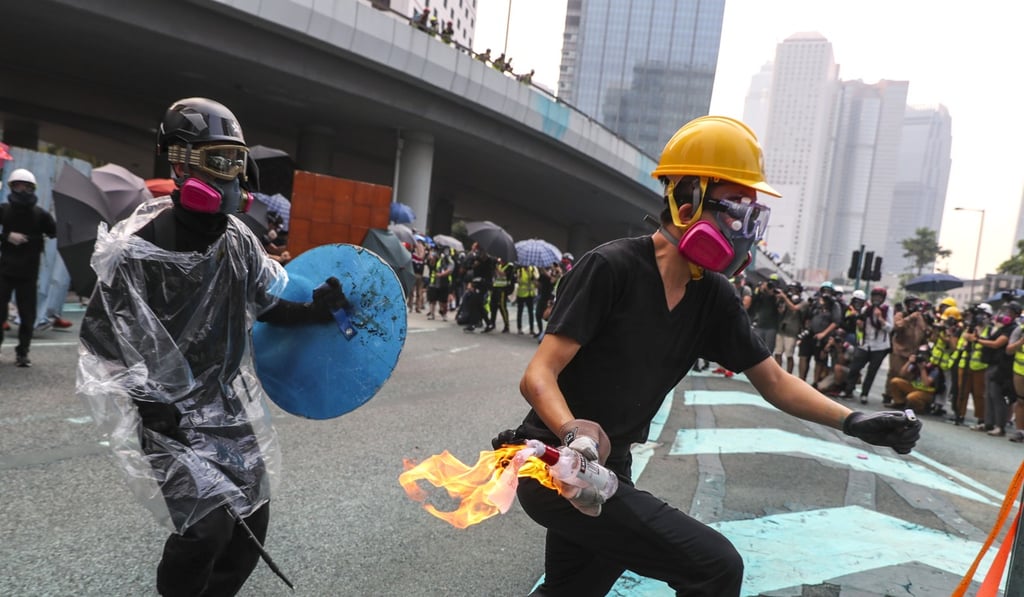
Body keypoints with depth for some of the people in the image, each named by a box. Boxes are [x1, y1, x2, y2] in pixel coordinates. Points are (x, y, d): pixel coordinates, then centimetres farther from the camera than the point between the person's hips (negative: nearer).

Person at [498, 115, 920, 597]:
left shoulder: (713, 297, 1)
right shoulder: (611, 268, -20)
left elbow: (773, 381, 7)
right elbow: (538, 377, -23)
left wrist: (852, 421, -8)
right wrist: (573, 435, -42)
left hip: (605, 470, 8)